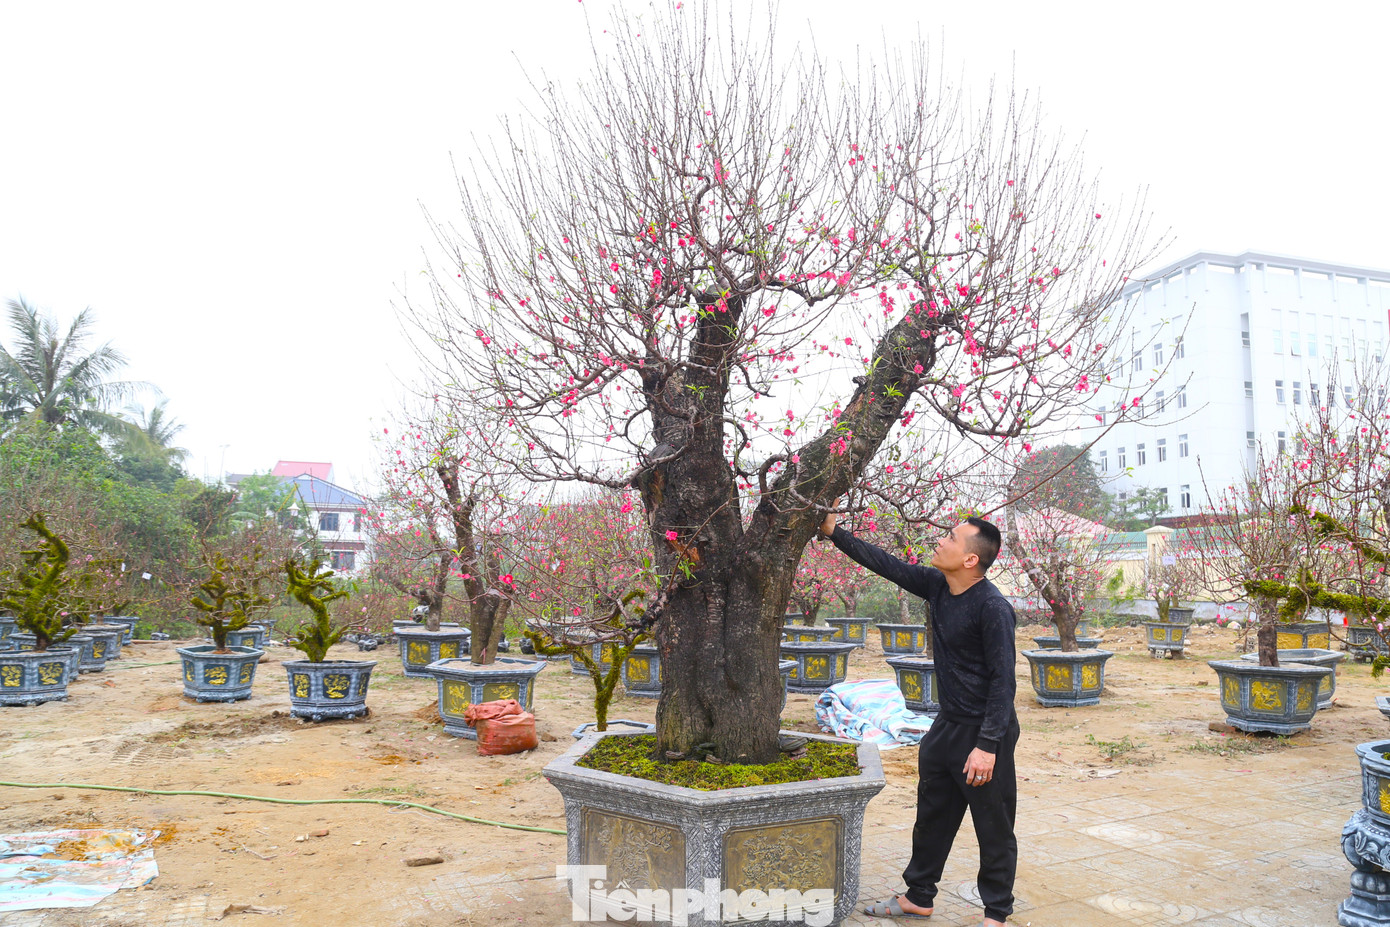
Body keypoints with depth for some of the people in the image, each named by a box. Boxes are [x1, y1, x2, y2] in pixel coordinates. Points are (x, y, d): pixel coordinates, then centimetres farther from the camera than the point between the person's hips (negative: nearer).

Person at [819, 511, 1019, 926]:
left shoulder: (993, 608, -22)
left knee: (993, 828, 7)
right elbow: (887, 564, 8)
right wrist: (835, 533, 7)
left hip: (985, 730, -8)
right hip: (947, 725, 8)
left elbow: (1003, 680, -21)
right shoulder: (936, 586, -1)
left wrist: (987, 745, -23)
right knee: (932, 815, 19)